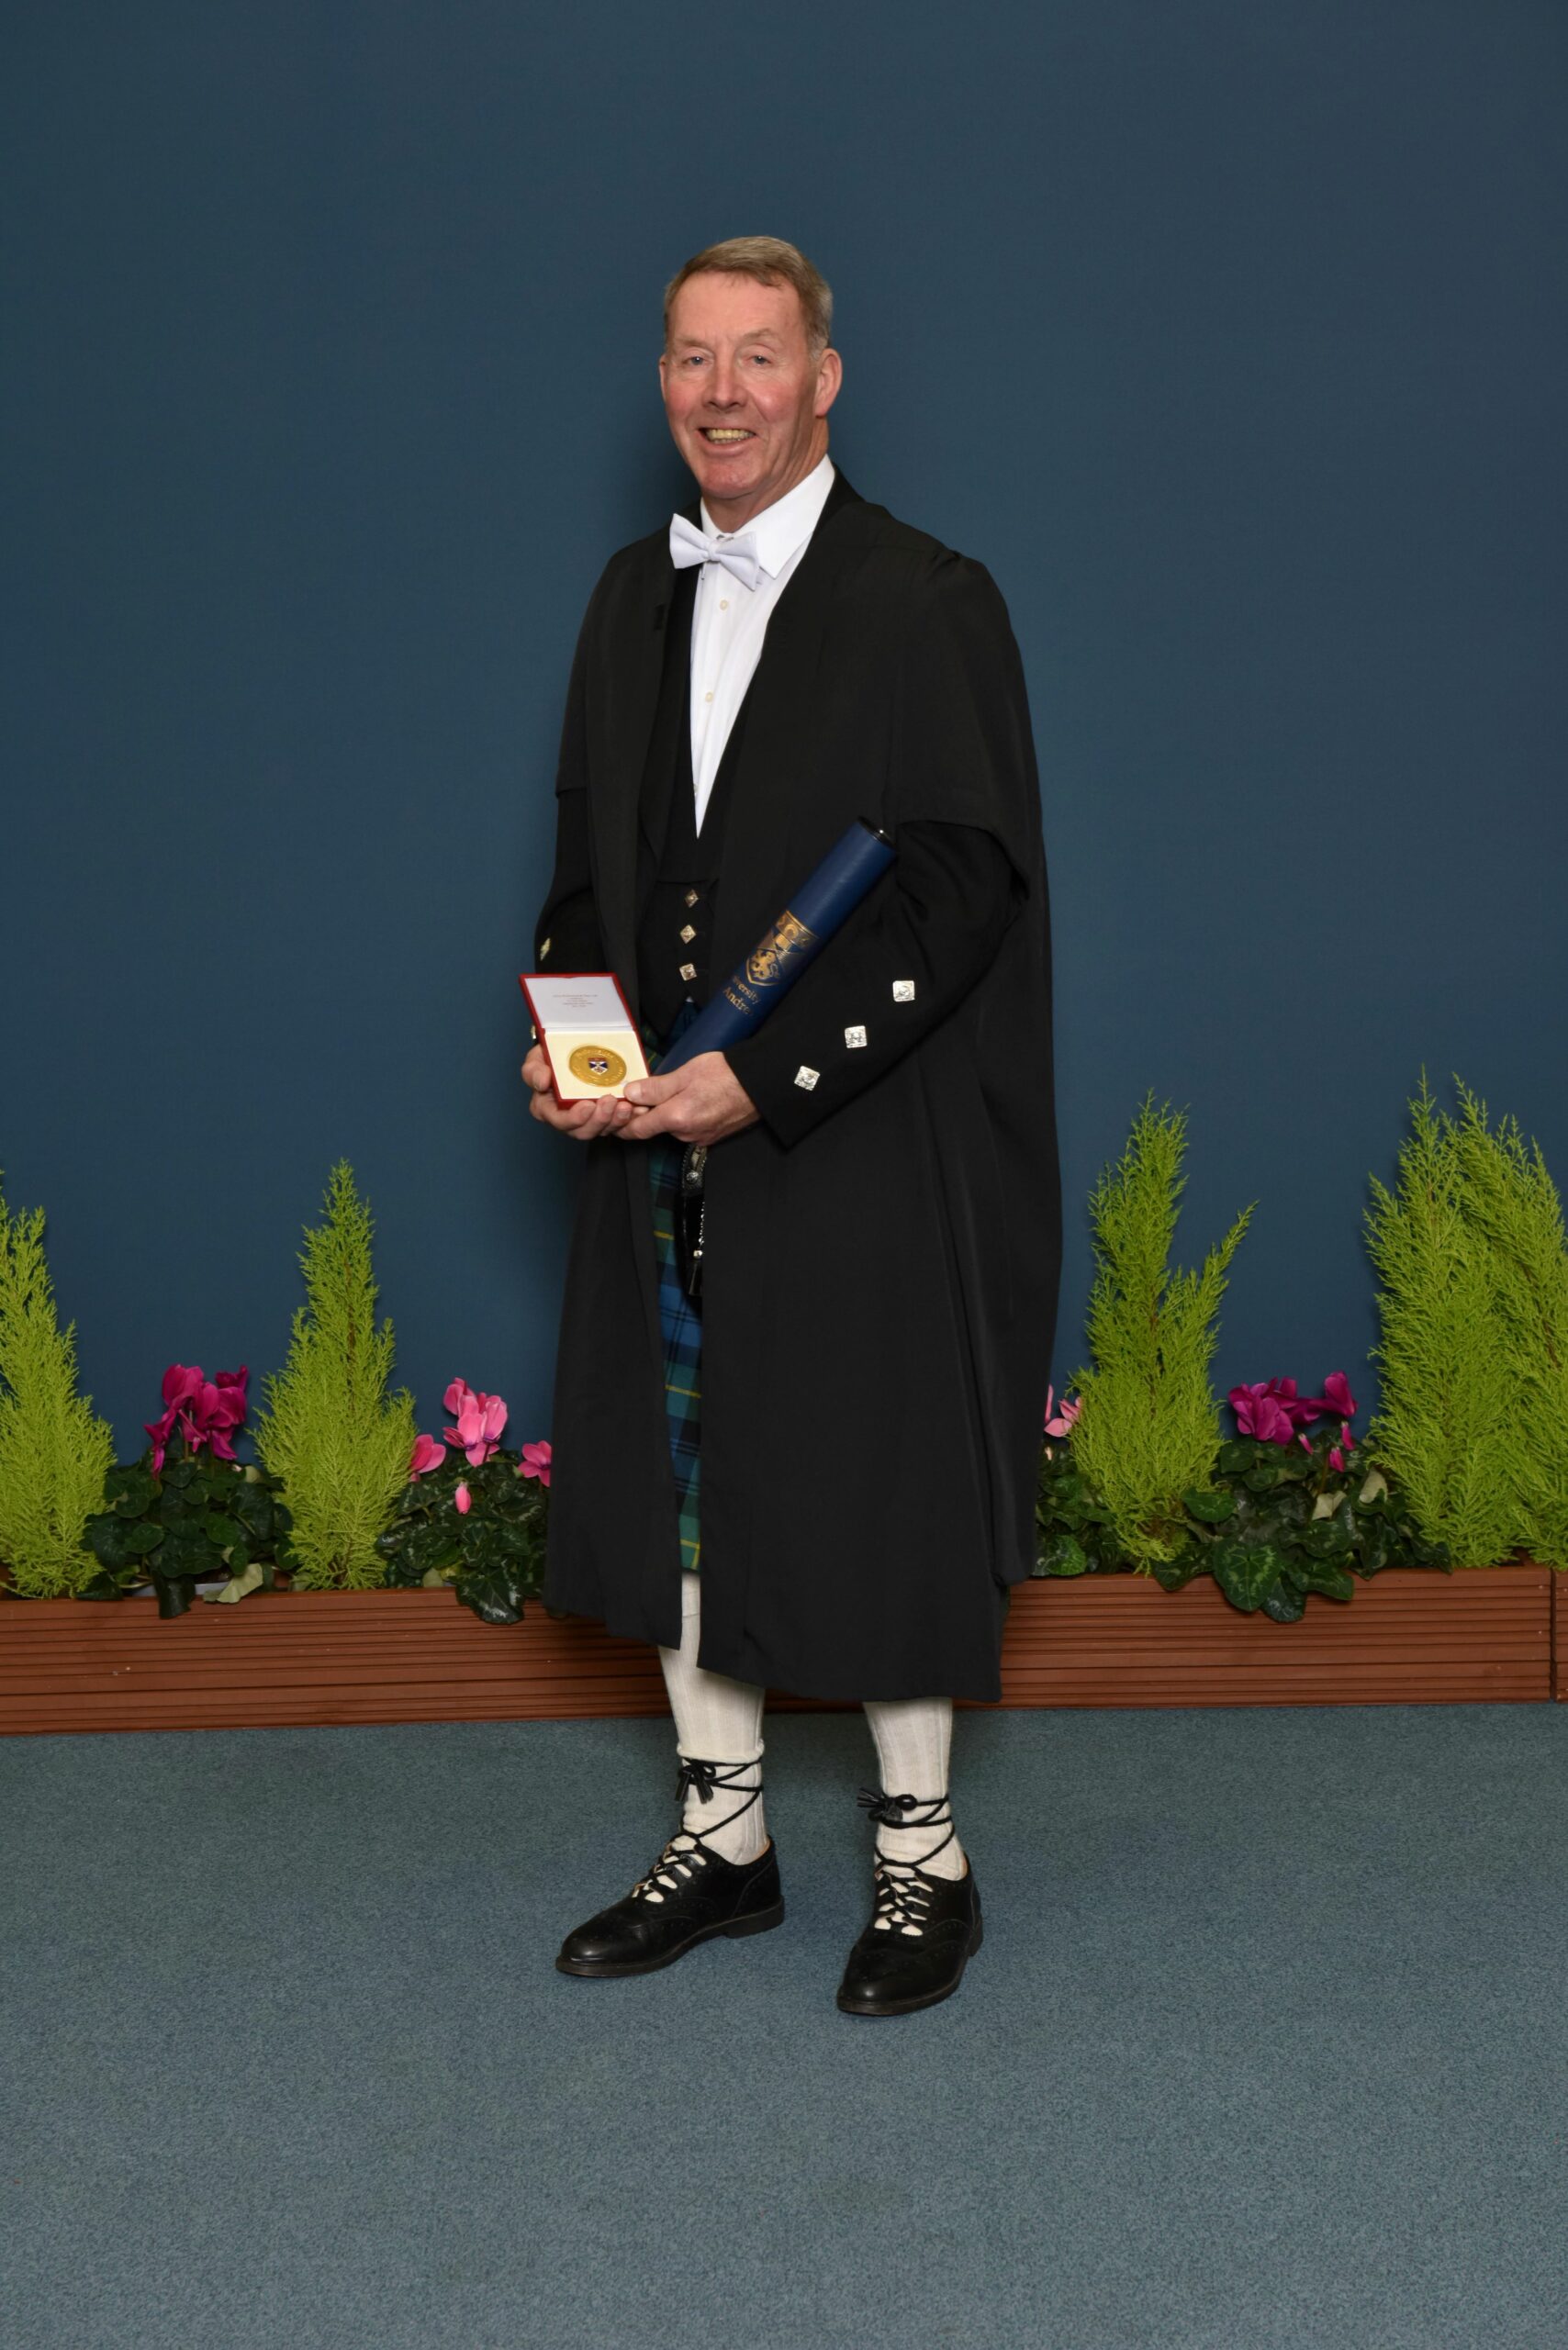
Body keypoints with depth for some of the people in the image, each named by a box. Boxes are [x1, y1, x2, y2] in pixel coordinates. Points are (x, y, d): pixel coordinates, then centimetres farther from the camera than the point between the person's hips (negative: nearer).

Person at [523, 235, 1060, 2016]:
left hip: (863, 1152, -6)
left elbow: (961, 882, -13)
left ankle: (920, 1856, 21)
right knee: (679, 1480, 12)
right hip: (663, 1145, 6)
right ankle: (720, 1835, 28)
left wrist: (766, 1073, -19)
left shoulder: (926, 604, -8)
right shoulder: (634, 598, 11)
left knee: (879, 1495, 3)